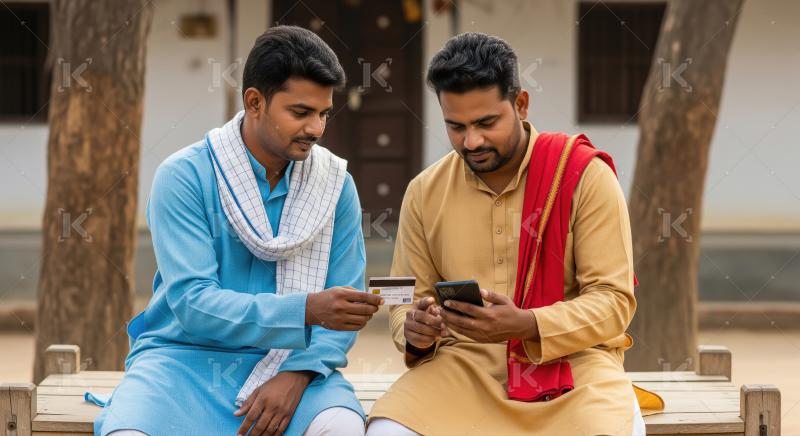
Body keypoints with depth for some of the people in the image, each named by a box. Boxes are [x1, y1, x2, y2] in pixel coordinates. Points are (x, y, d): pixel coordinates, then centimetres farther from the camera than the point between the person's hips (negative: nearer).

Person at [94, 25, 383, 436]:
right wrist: (305, 310, -30)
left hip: (289, 361, 2)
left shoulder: (335, 185, 2)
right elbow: (192, 303, -17)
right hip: (186, 356, -2)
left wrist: (298, 373, -18)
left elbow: (342, 311, 2)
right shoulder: (185, 176, -8)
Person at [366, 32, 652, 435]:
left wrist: (525, 325, -25)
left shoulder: (585, 175, -5)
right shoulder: (425, 191, 7)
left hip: (570, 358, -2)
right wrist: (416, 333, -11)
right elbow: (409, 300, 14)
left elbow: (613, 300, -8)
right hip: (463, 363, 3)